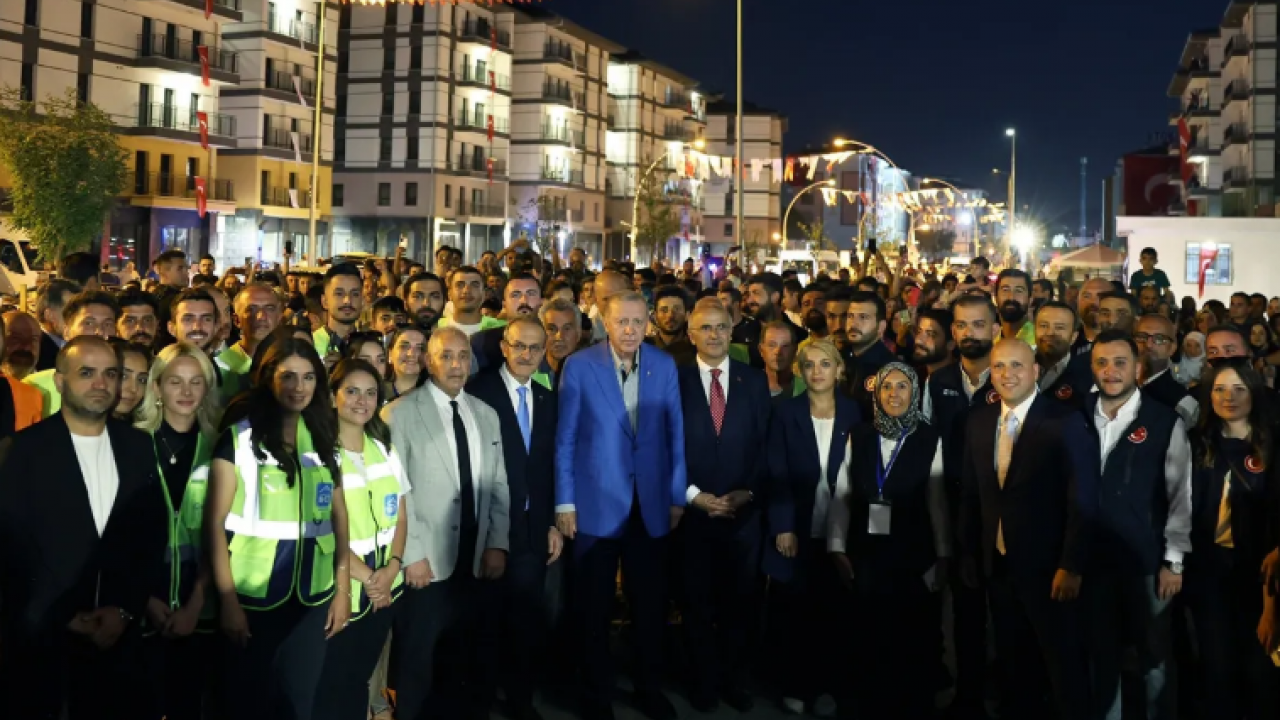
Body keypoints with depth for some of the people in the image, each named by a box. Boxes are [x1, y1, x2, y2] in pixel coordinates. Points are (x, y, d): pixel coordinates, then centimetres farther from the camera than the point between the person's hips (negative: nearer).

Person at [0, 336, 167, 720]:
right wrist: (64, 617, -10)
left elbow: (153, 537, 6)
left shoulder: (139, 448, 6)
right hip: (39, 639, -2)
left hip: (119, 637, 3)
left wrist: (125, 610, -4)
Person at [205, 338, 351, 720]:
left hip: (312, 598, 3)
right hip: (252, 598, -3)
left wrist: (343, 589, 6)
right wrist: (227, 598, -12)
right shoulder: (238, 439, -6)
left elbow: (339, 517, 10)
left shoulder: (325, 442, 7)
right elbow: (215, 522, -8)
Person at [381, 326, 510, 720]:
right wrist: (411, 554, -13)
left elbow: (498, 485, 11)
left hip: (476, 559, 4)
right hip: (426, 560, -4)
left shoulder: (486, 414, 11)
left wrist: (497, 544, 2)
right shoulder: (400, 413, -5)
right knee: (416, 657, 5)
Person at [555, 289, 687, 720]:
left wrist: (677, 496, 4)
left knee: (651, 604, 13)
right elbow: (564, 439, -5)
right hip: (596, 503, -2)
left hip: (651, 503, 2)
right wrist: (564, 502, -6)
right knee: (596, 607, 11)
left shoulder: (664, 365, 0)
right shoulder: (579, 366, -8)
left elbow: (674, 433, 4)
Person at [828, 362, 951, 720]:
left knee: (913, 640, 4)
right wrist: (838, 549, -2)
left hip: (913, 556, -1)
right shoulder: (858, 437, 3)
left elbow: (938, 502, 0)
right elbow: (841, 497, 4)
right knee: (870, 640, 7)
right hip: (866, 554, 2)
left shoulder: (930, 440, -2)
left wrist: (943, 557, -3)